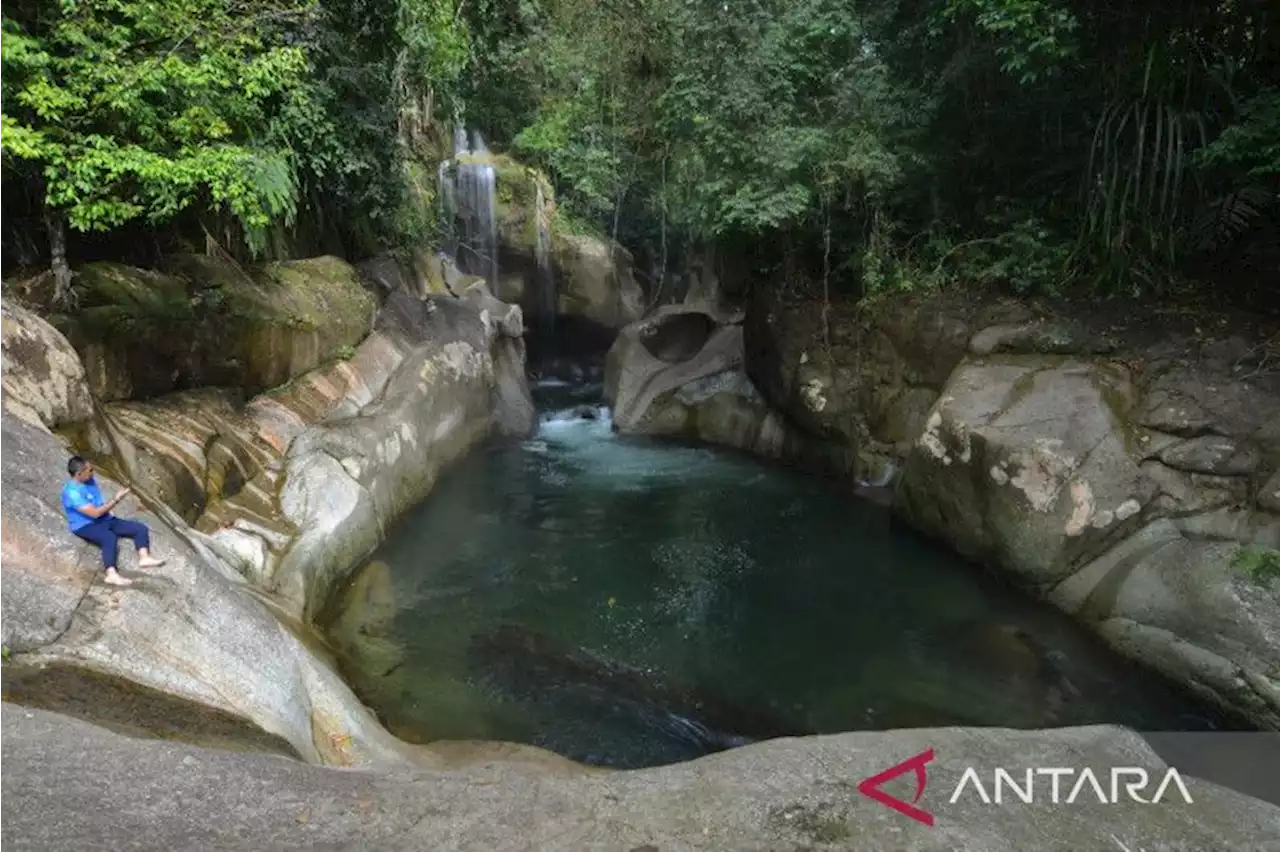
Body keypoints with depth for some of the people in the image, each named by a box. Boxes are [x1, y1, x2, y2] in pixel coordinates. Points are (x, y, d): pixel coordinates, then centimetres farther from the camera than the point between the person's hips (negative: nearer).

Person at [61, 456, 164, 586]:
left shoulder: (90, 481, 7)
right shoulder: (72, 491, -19)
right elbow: (95, 513, -22)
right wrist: (116, 499, -18)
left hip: (104, 520, 9)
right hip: (85, 526, -9)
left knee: (141, 528, -6)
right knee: (110, 538, -39)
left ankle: (144, 558, -24)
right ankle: (112, 575, -45)